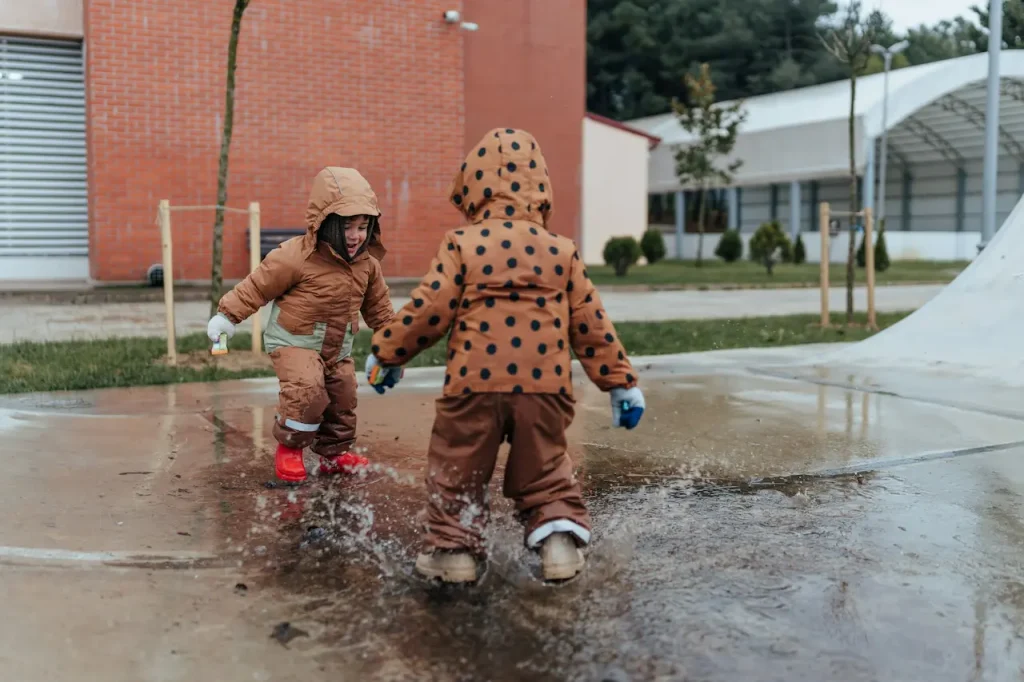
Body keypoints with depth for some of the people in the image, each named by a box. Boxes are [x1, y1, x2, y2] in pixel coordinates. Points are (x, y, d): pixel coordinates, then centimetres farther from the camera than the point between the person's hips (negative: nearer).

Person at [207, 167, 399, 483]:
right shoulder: (295, 256, -23)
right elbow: (257, 286, -15)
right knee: (307, 389, -26)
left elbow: (378, 306, 11)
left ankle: (334, 453, 34)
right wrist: (227, 315, -14)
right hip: (294, 341, -6)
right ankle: (289, 447, -3)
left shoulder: (367, 263, -4)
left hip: (338, 347, 7)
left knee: (343, 399, 13)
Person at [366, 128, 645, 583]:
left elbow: (428, 310, -4)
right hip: (544, 386, 3)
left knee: (457, 470, 15)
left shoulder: (462, 245, -3)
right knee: (546, 469, 20)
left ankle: (454, 549, 20)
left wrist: (385, 352, 10)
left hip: (474, 384, -2)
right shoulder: (561, 253, 6)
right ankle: (560, 534, 8)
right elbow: (590, 324, 8)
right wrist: (621, 381, 15)